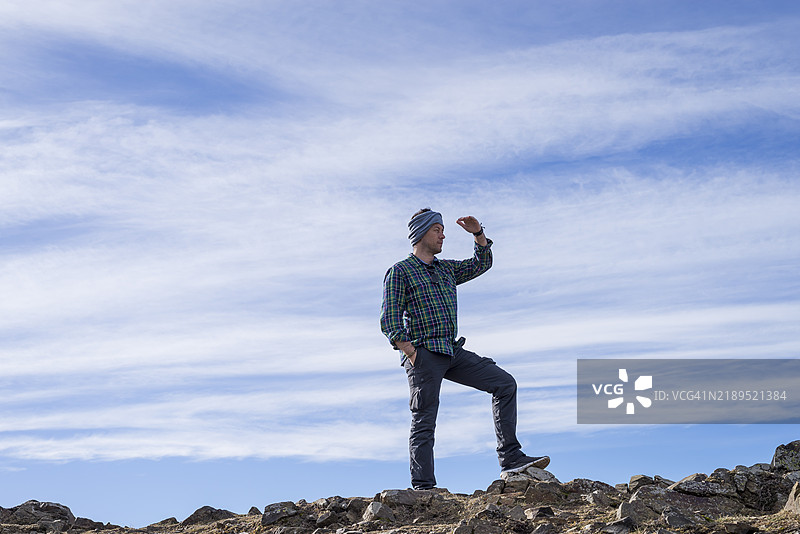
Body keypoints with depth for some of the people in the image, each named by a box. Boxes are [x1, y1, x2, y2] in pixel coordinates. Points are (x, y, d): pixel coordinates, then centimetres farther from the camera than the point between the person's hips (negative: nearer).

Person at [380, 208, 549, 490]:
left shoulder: (446, 269, 21)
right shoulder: (400, 271, 0)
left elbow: (481, 264, 28)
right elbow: (390, 320, -7)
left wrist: (478, 234, 11)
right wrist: (412, 355, -17)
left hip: (453, 351, 7)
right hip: (423, 353, -7)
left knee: (505, 383, -3)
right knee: (424, 422, -8)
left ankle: (510, 459, -5)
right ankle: (423, 488, -5)